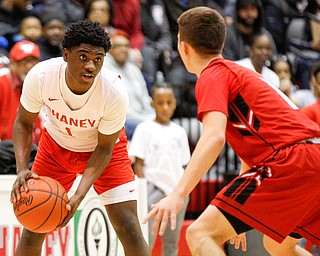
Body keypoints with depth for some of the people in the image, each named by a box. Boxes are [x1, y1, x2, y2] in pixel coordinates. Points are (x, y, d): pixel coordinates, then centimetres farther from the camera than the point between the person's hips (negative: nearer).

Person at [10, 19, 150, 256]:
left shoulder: (114, 92, -34)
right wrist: (22, 168, -28)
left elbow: (104, 148, -20)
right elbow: (24, 123, -11)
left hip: (104, 149, -2)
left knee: (129, 229, -14)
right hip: (56, 145, 2)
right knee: (33, 228, -1)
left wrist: (79, 196, -31)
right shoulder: (40, 76, -30)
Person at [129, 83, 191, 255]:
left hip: (177, 190, 5)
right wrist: (143, 190, -11)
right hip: (154, 187, -5)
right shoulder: (145, 129, 0)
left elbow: (182, 165, 16)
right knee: (147, 238, -11)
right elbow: (138, 164, -3)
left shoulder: (179, 131, 13)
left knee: (172, 241, 8)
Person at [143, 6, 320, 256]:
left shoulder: (212, 76, 1)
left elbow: (214, 137, -18)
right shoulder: (239, 72, 28)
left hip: (290, 159, -9)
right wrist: (239, 218, 41)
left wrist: (179, 194, -25)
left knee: (200, 234, -10)